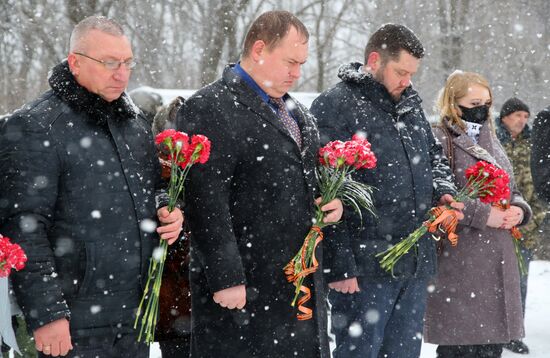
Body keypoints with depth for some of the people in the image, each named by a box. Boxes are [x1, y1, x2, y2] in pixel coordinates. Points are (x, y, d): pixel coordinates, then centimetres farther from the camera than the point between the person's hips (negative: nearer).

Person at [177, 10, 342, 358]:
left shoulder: (296, 112, 17)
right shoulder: (209, 110, -12)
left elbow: (310, 179, 30)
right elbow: (206, 203, -18)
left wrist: (334, 202, 7)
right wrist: (226, 278, -21)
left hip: (304, 288, 8)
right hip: (243, 292, -8)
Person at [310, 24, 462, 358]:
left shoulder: (410, 103, 14)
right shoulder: (335, 107, -10)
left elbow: (434, 154, 29)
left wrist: (443, 191, 6)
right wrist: (339, 265, -17)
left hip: (416, 265, 7)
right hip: (365, 268, -7)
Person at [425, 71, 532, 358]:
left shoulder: (490, 143, 19)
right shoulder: (439, 141, -6)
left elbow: (512, 192, 25)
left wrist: (519, 210, 1)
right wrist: (482, 215, -19)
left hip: (498, 263, 7)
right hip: (458, 266, -7)